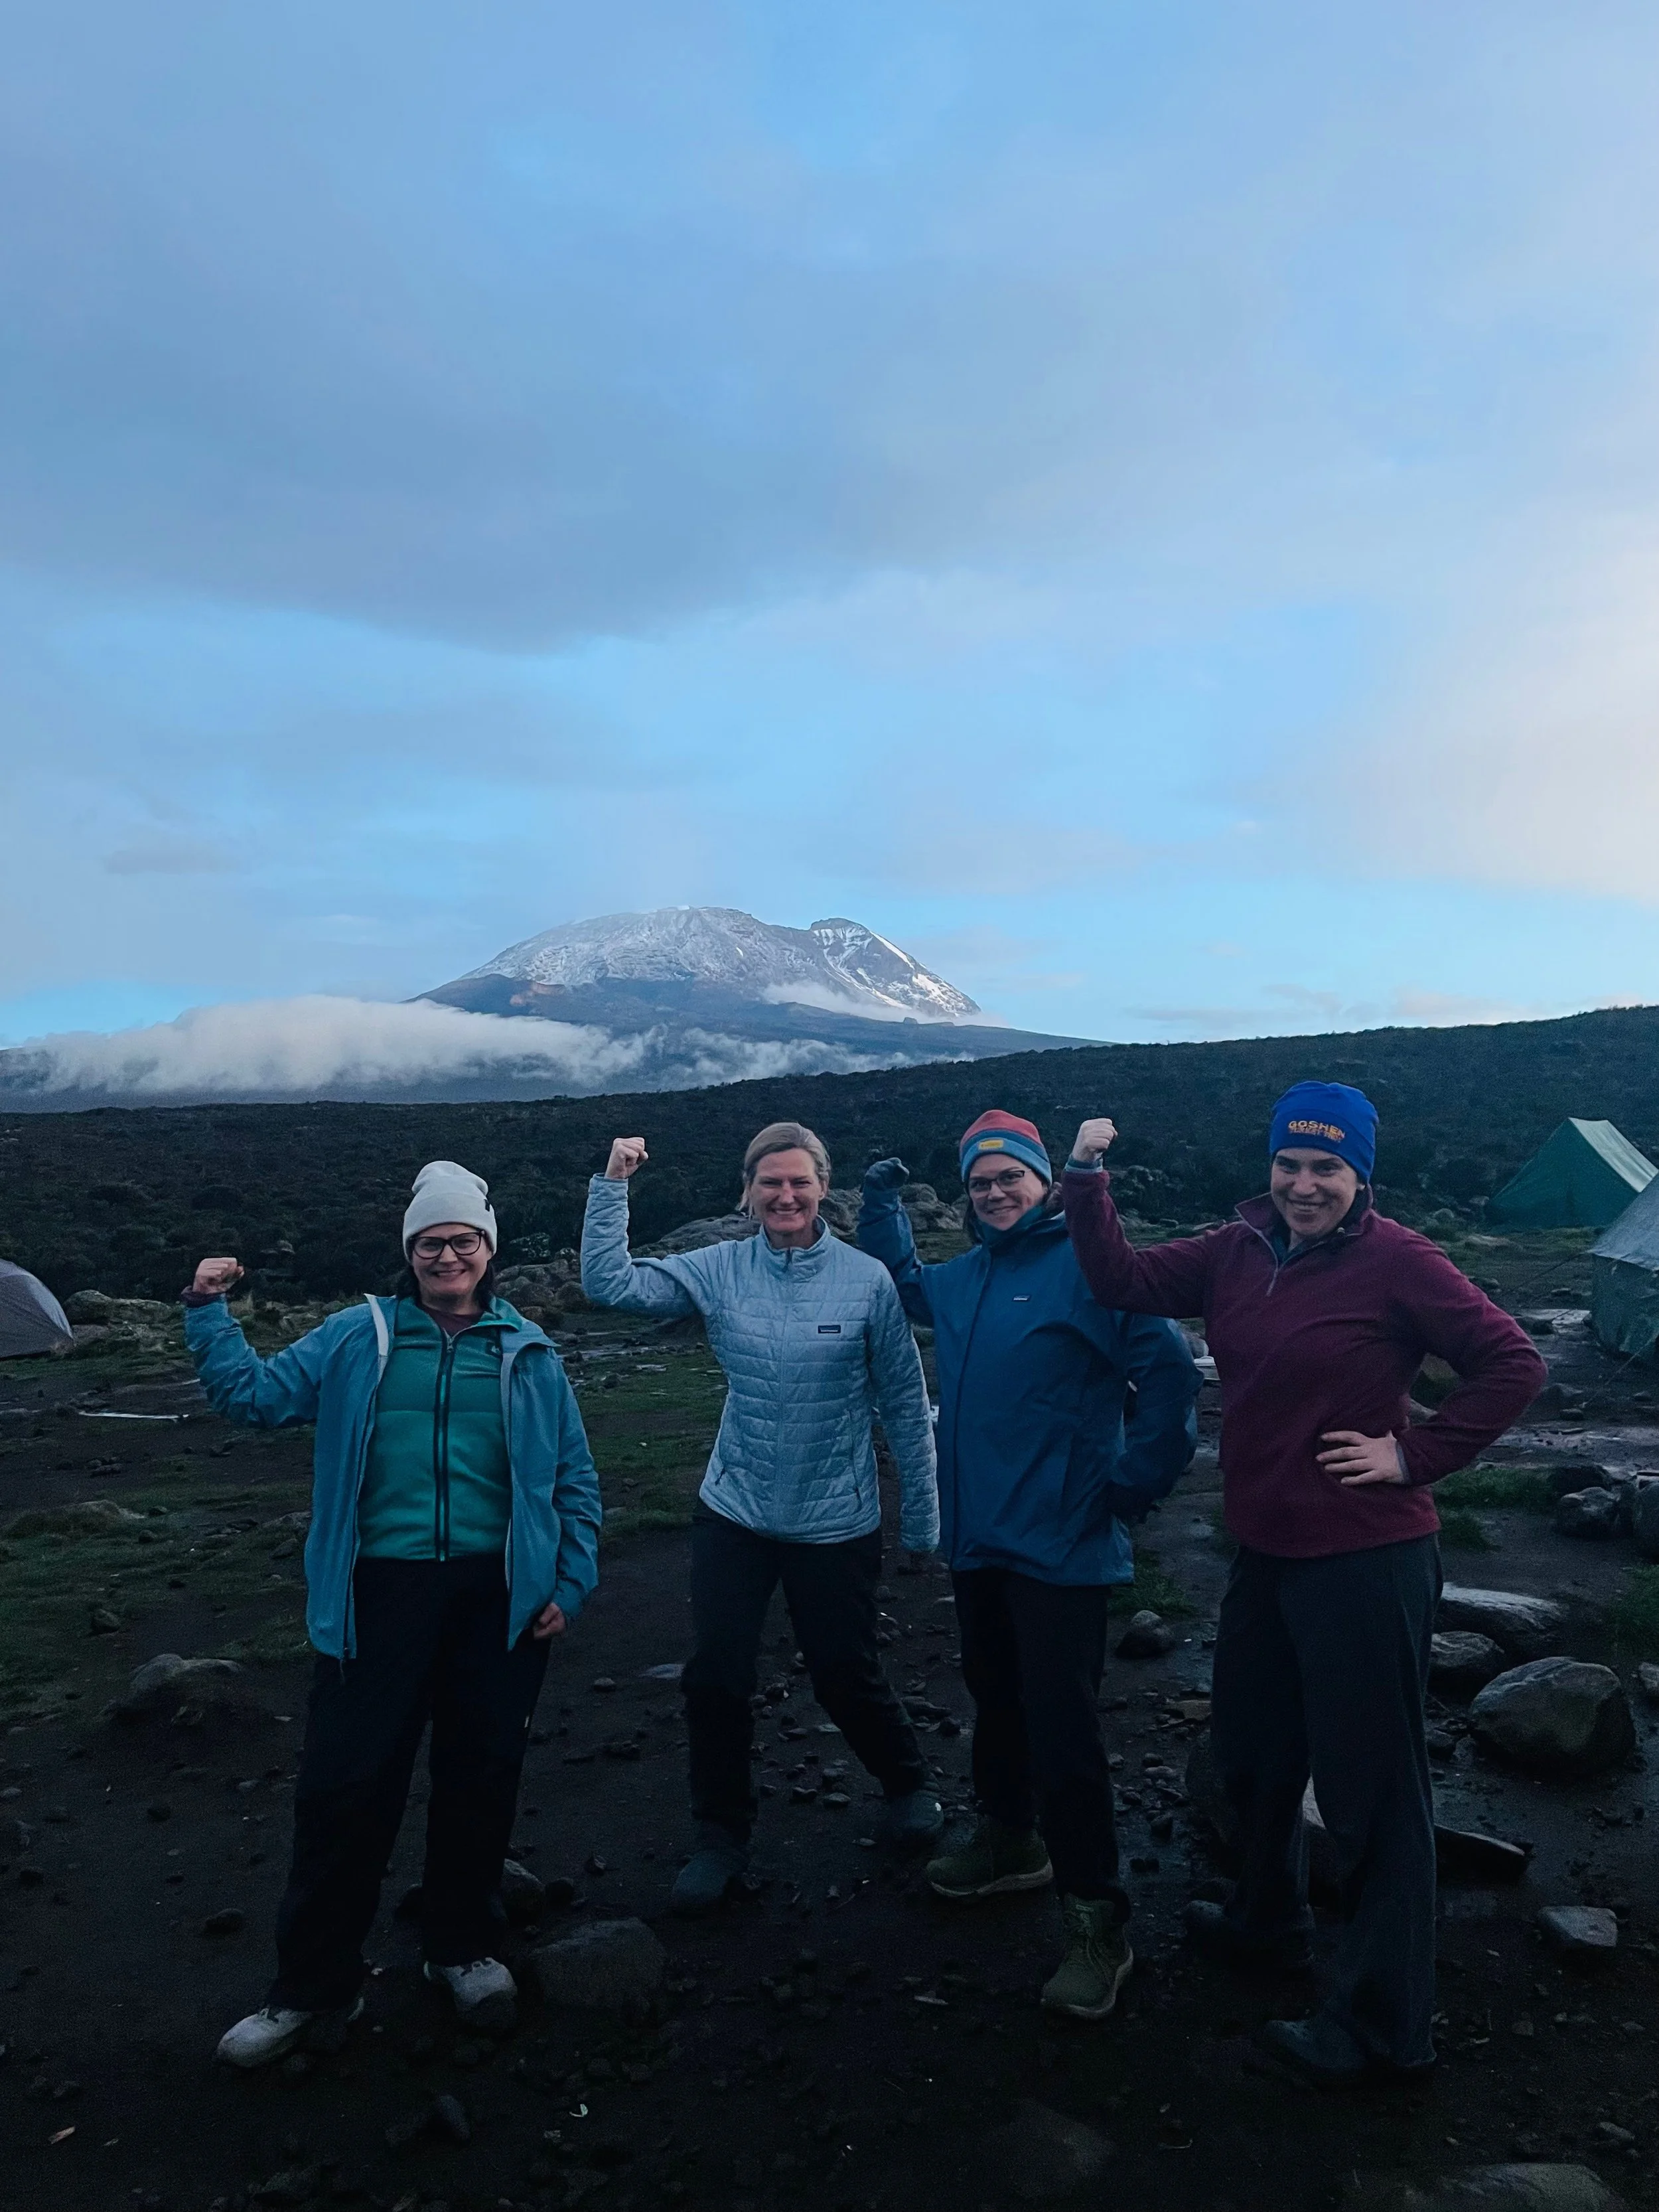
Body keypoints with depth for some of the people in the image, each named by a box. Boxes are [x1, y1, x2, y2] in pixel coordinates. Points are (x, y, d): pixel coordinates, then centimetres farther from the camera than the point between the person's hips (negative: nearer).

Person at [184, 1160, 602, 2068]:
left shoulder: (528, 1354, 7)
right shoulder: (357, 1338, 6)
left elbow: (574, 1479, 10)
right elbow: (252, 1394, 4)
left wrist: (569, 1584, 4)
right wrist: (208, 1312, -6)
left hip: (497, 1597, 1)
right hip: (379, 1591, -1)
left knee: (481, 1776, 12)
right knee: (345, 1785, 2)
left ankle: (460, 1947, 35)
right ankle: (314, 1985, 21)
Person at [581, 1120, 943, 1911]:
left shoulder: (867, 1280, -12)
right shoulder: (718, 1271, -6)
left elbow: (904, 1405, -6)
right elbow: (609, 1284, -11)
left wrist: (920, 1518, -2)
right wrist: (613, 1186, -17)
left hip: (837, 1521, -2)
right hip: (733, 1514, 2)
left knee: (846, 1676, 12)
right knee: (714, 1679, 7)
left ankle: (908, 1789, 43)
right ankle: (720, 1838, 31)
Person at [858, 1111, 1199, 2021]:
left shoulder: (1087, 1267, -13)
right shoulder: (963, 1278, 10)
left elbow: (1169, 1372, -16)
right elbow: (903, 1286, 32)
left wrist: (1131, 1485, -14)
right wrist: (881, 1205, 19)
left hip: (1058, 1548, -8)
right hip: (976, 1537, 8)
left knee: (1061, 1730, -4)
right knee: (993, 1695, 22)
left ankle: (1097, 1920, 10)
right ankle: (1009, 1841, 44)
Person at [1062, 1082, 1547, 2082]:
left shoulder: (1397, 1261, -15)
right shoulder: (1240, 1251, 2)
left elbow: (1514, 1364, -13)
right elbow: (1124, 1280, -1)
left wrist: (1416, 1455, -15)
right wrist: (1088, 1180, -11)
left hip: (1368, 1565, -7)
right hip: (1267, 1552, 7)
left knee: (1373, 1788, 5)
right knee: (1253, 1755, 24)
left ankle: (1384, 2025, 23)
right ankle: (1269, 1924, 50)